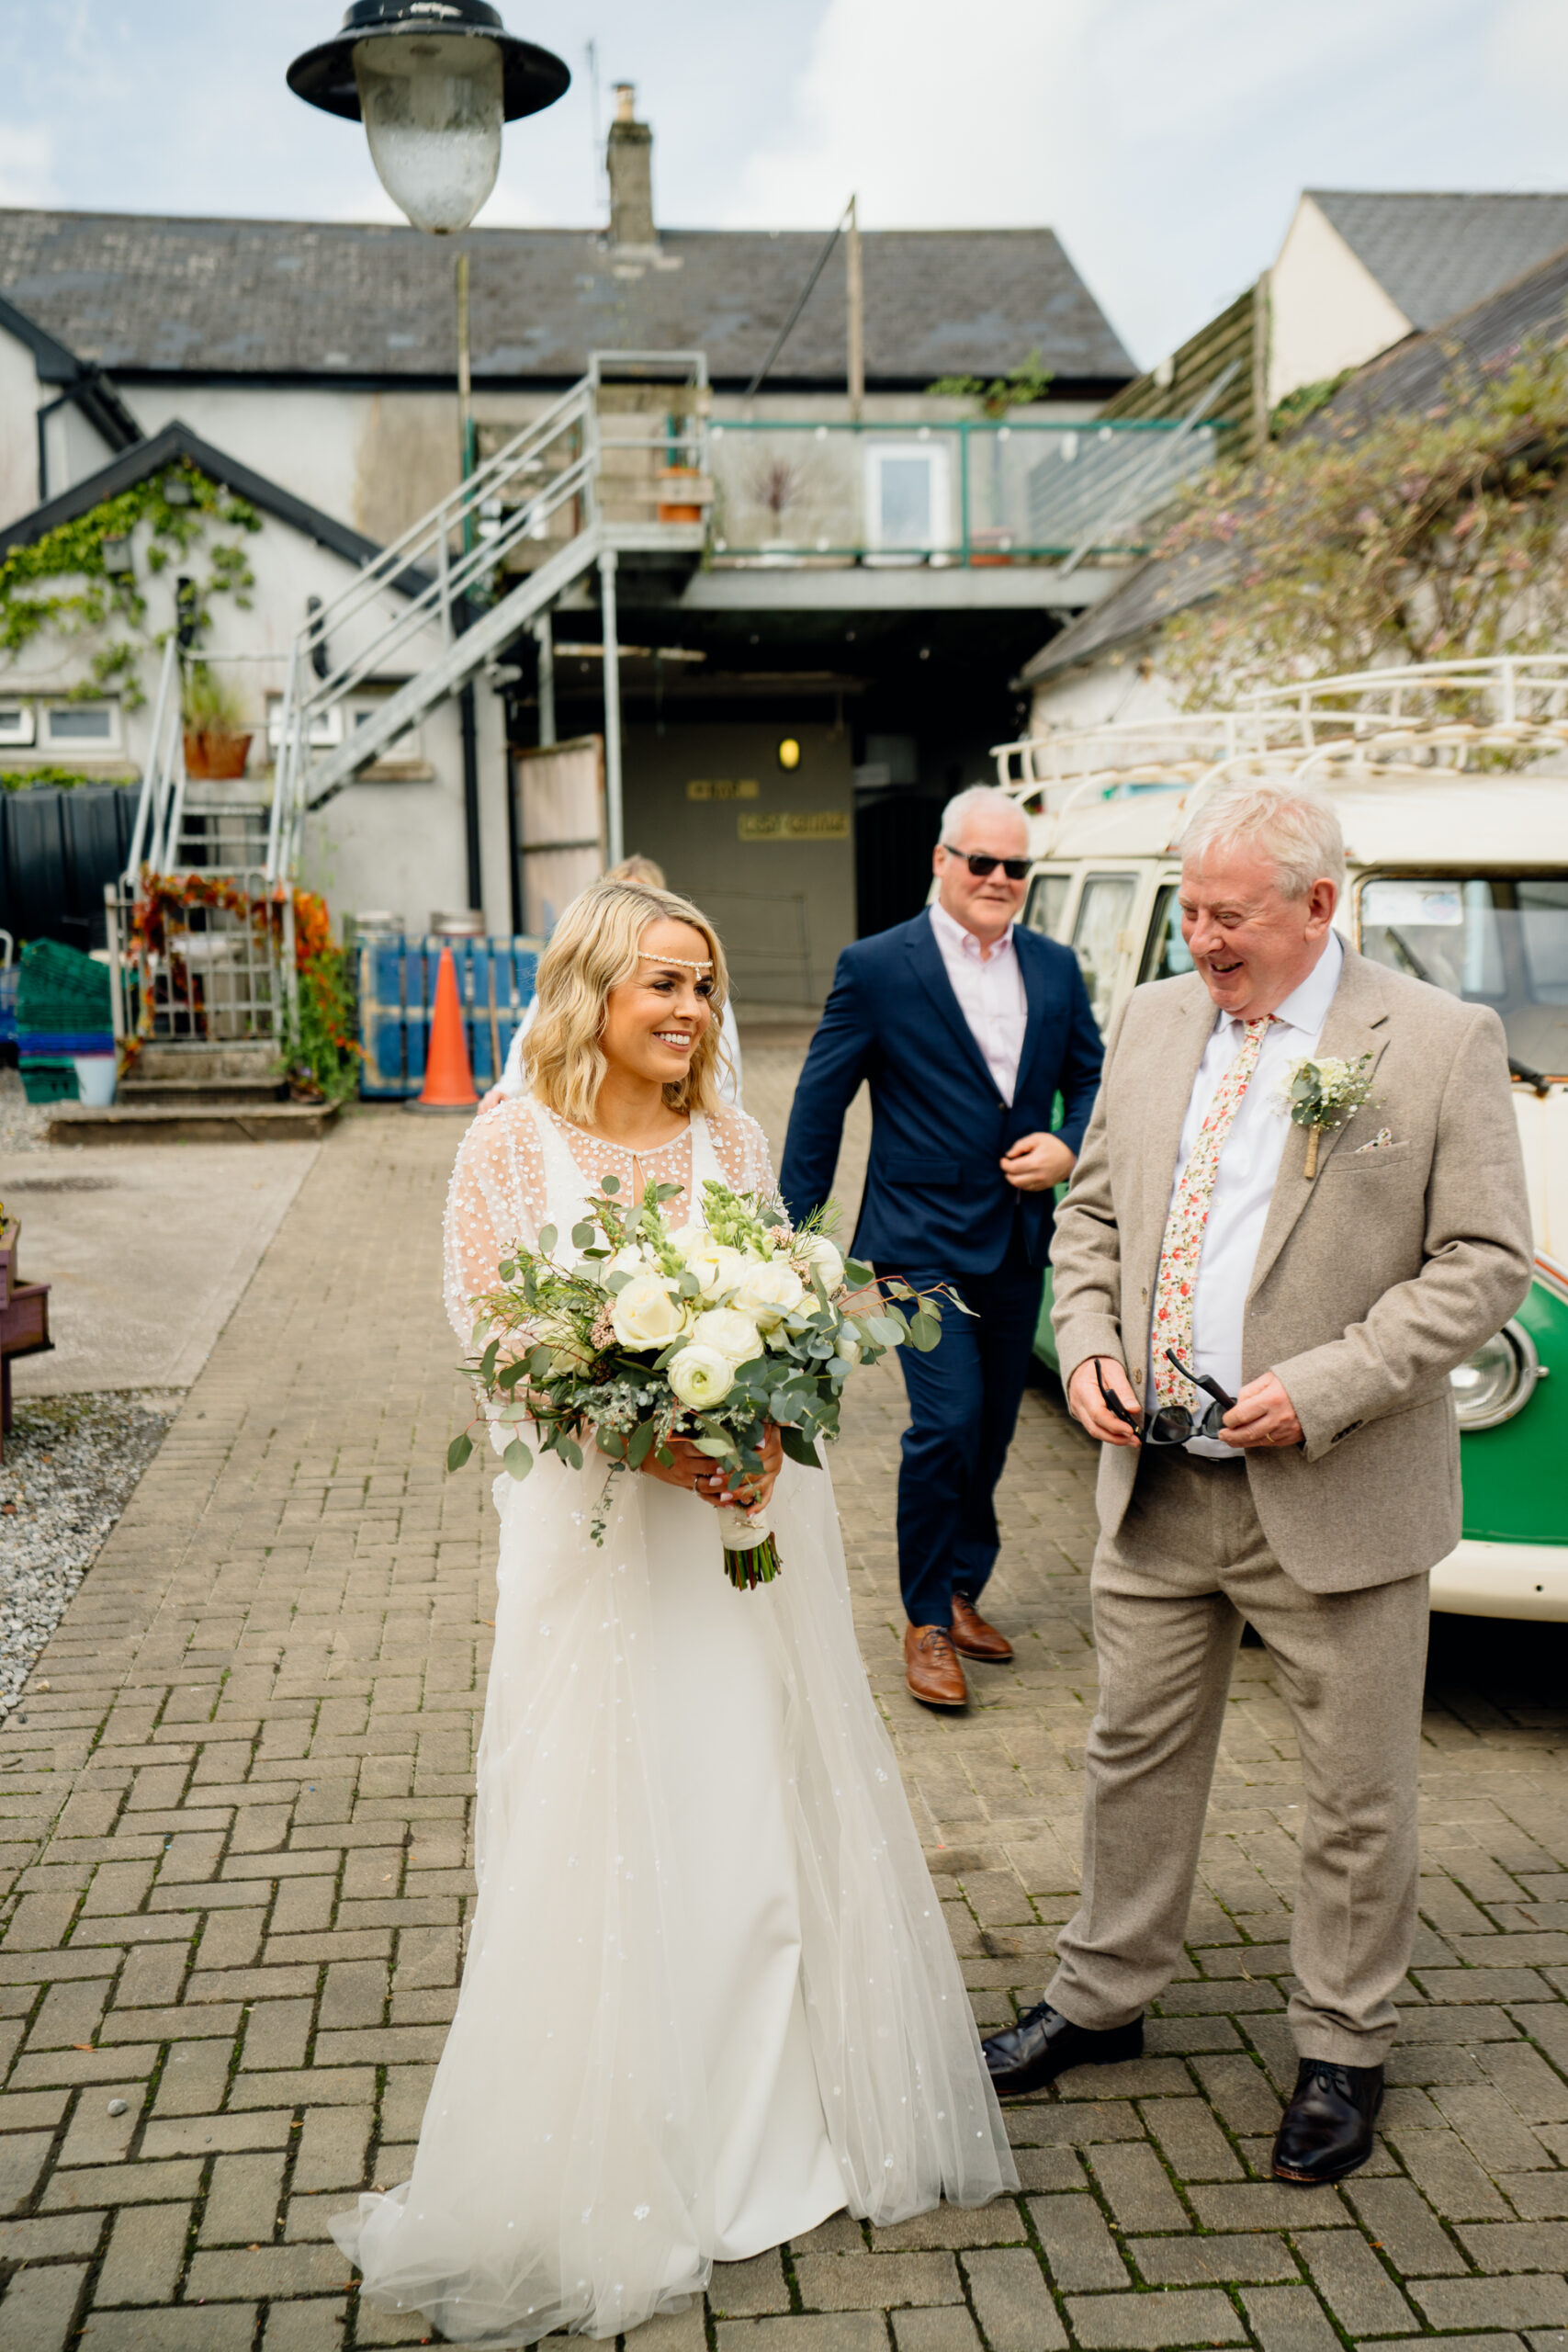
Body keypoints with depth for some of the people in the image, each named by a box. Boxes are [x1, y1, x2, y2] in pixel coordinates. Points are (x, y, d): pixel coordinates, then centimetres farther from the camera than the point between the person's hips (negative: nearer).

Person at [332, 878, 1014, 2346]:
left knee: (766, 1807, 11)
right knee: (607, 1827, 4)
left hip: (748, 1511, 4)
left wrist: (762, 1431, -13)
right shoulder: (511, 1145, -7)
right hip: (592, 1523, -4)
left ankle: (778, 2120, 31)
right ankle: (613, 2161, 21)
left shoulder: (733, 1140, 5)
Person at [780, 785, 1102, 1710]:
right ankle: (928, 1622, 8)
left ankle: (962, 1591, 32)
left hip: (1019, 1244, 5)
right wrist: (800, 1233, -5)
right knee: (947, 1424, -10)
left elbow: (1092, 1078, 14)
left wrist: (1068, 1148, -7)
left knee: (994, 1429, 14)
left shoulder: (1056, 967, 7)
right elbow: (820, 1104, -4)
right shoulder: (877, 967, -7)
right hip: (924, 1242, -5)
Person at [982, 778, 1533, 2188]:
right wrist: (1089, 1341, -3)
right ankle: (1104, 1994, 37)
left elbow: (1486, 1263, -11)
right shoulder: (1151, 1023, 6)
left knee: (1359, 1799, 11)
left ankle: (1342, 2049, 31)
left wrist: (1324, 1388, -19)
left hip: (1336, 1497, -4)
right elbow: (1094, 1209, 15)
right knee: (1138, 1755, 18)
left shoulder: (1441, 1042, -9)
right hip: (1156, 1485, 5)